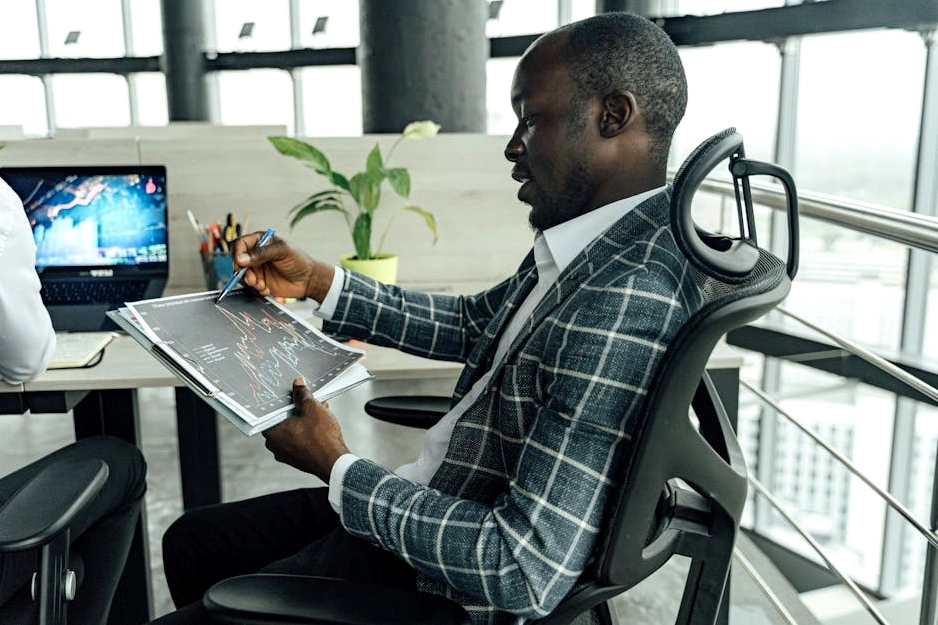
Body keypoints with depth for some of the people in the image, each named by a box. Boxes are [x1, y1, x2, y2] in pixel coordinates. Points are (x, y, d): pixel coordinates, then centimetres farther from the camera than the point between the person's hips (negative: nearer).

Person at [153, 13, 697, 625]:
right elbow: (473, 323, 16)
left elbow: (528, 574, -32)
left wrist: (337, 467, -19)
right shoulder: (589, 244, 0)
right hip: (429, 504, 9)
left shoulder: (624, 306, -31)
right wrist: (317, 281, 10)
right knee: (191, 541, 21)